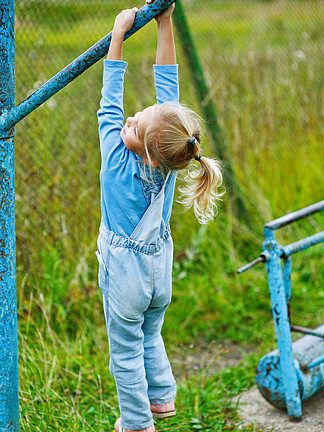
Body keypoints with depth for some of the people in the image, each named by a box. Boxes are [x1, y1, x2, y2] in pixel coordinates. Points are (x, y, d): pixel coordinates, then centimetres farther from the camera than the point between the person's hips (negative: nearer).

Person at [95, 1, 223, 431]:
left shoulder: (118, 161, -27)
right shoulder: (167, 157, -16)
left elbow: (110, 103, -21)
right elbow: (168, 89, -12)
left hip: (124, 270, -5)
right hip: (160, 266, 5)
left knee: (126, 349, 12)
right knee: (150, 335, 27)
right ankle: (162, 396, 38)